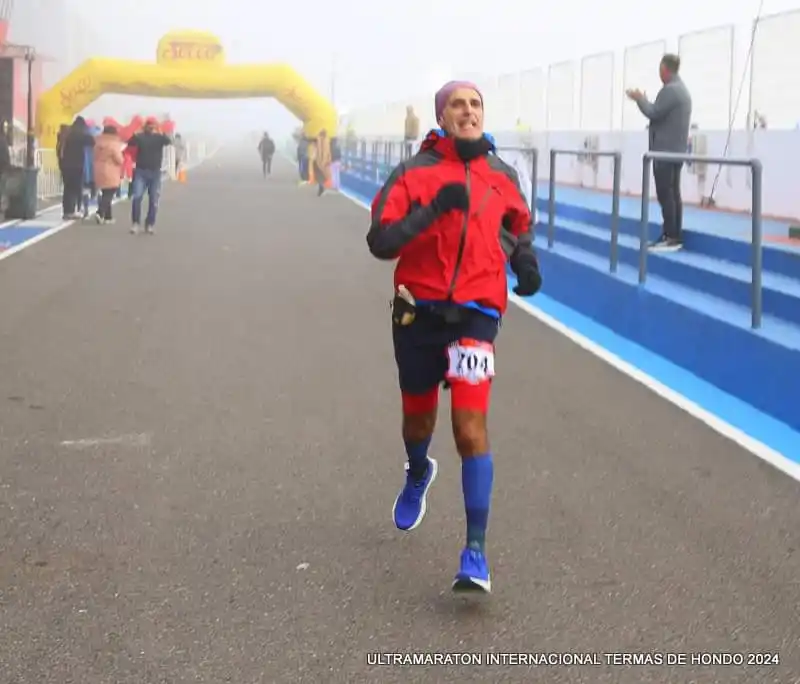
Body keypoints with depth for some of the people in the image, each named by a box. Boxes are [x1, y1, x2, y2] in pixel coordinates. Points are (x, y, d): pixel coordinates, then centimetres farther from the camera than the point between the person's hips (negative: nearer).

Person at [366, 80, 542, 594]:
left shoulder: (503, 176, 4)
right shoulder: (414, 172, -4)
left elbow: (519, 226, 24)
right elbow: (380, 242, -14)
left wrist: (526, 260, 3)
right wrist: (433, 211, -26)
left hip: (475, 314, 0)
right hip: (418, 312, 1)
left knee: (471, 427, -15)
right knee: (419, 419, 19)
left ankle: (476, 553, -12)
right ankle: (418, 476, 56)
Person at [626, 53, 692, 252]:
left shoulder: (670, 89, -14)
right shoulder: (682, 89, 19)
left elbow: (654, 113, -16)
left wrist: (640, 99, -2)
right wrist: (644, 100, 21)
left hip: (665, 151, -10)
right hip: (676, 150, 10)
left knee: (665, 195, -10)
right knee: (673, 194, 8)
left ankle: (670, 238, -12)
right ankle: (675, 236, 8)